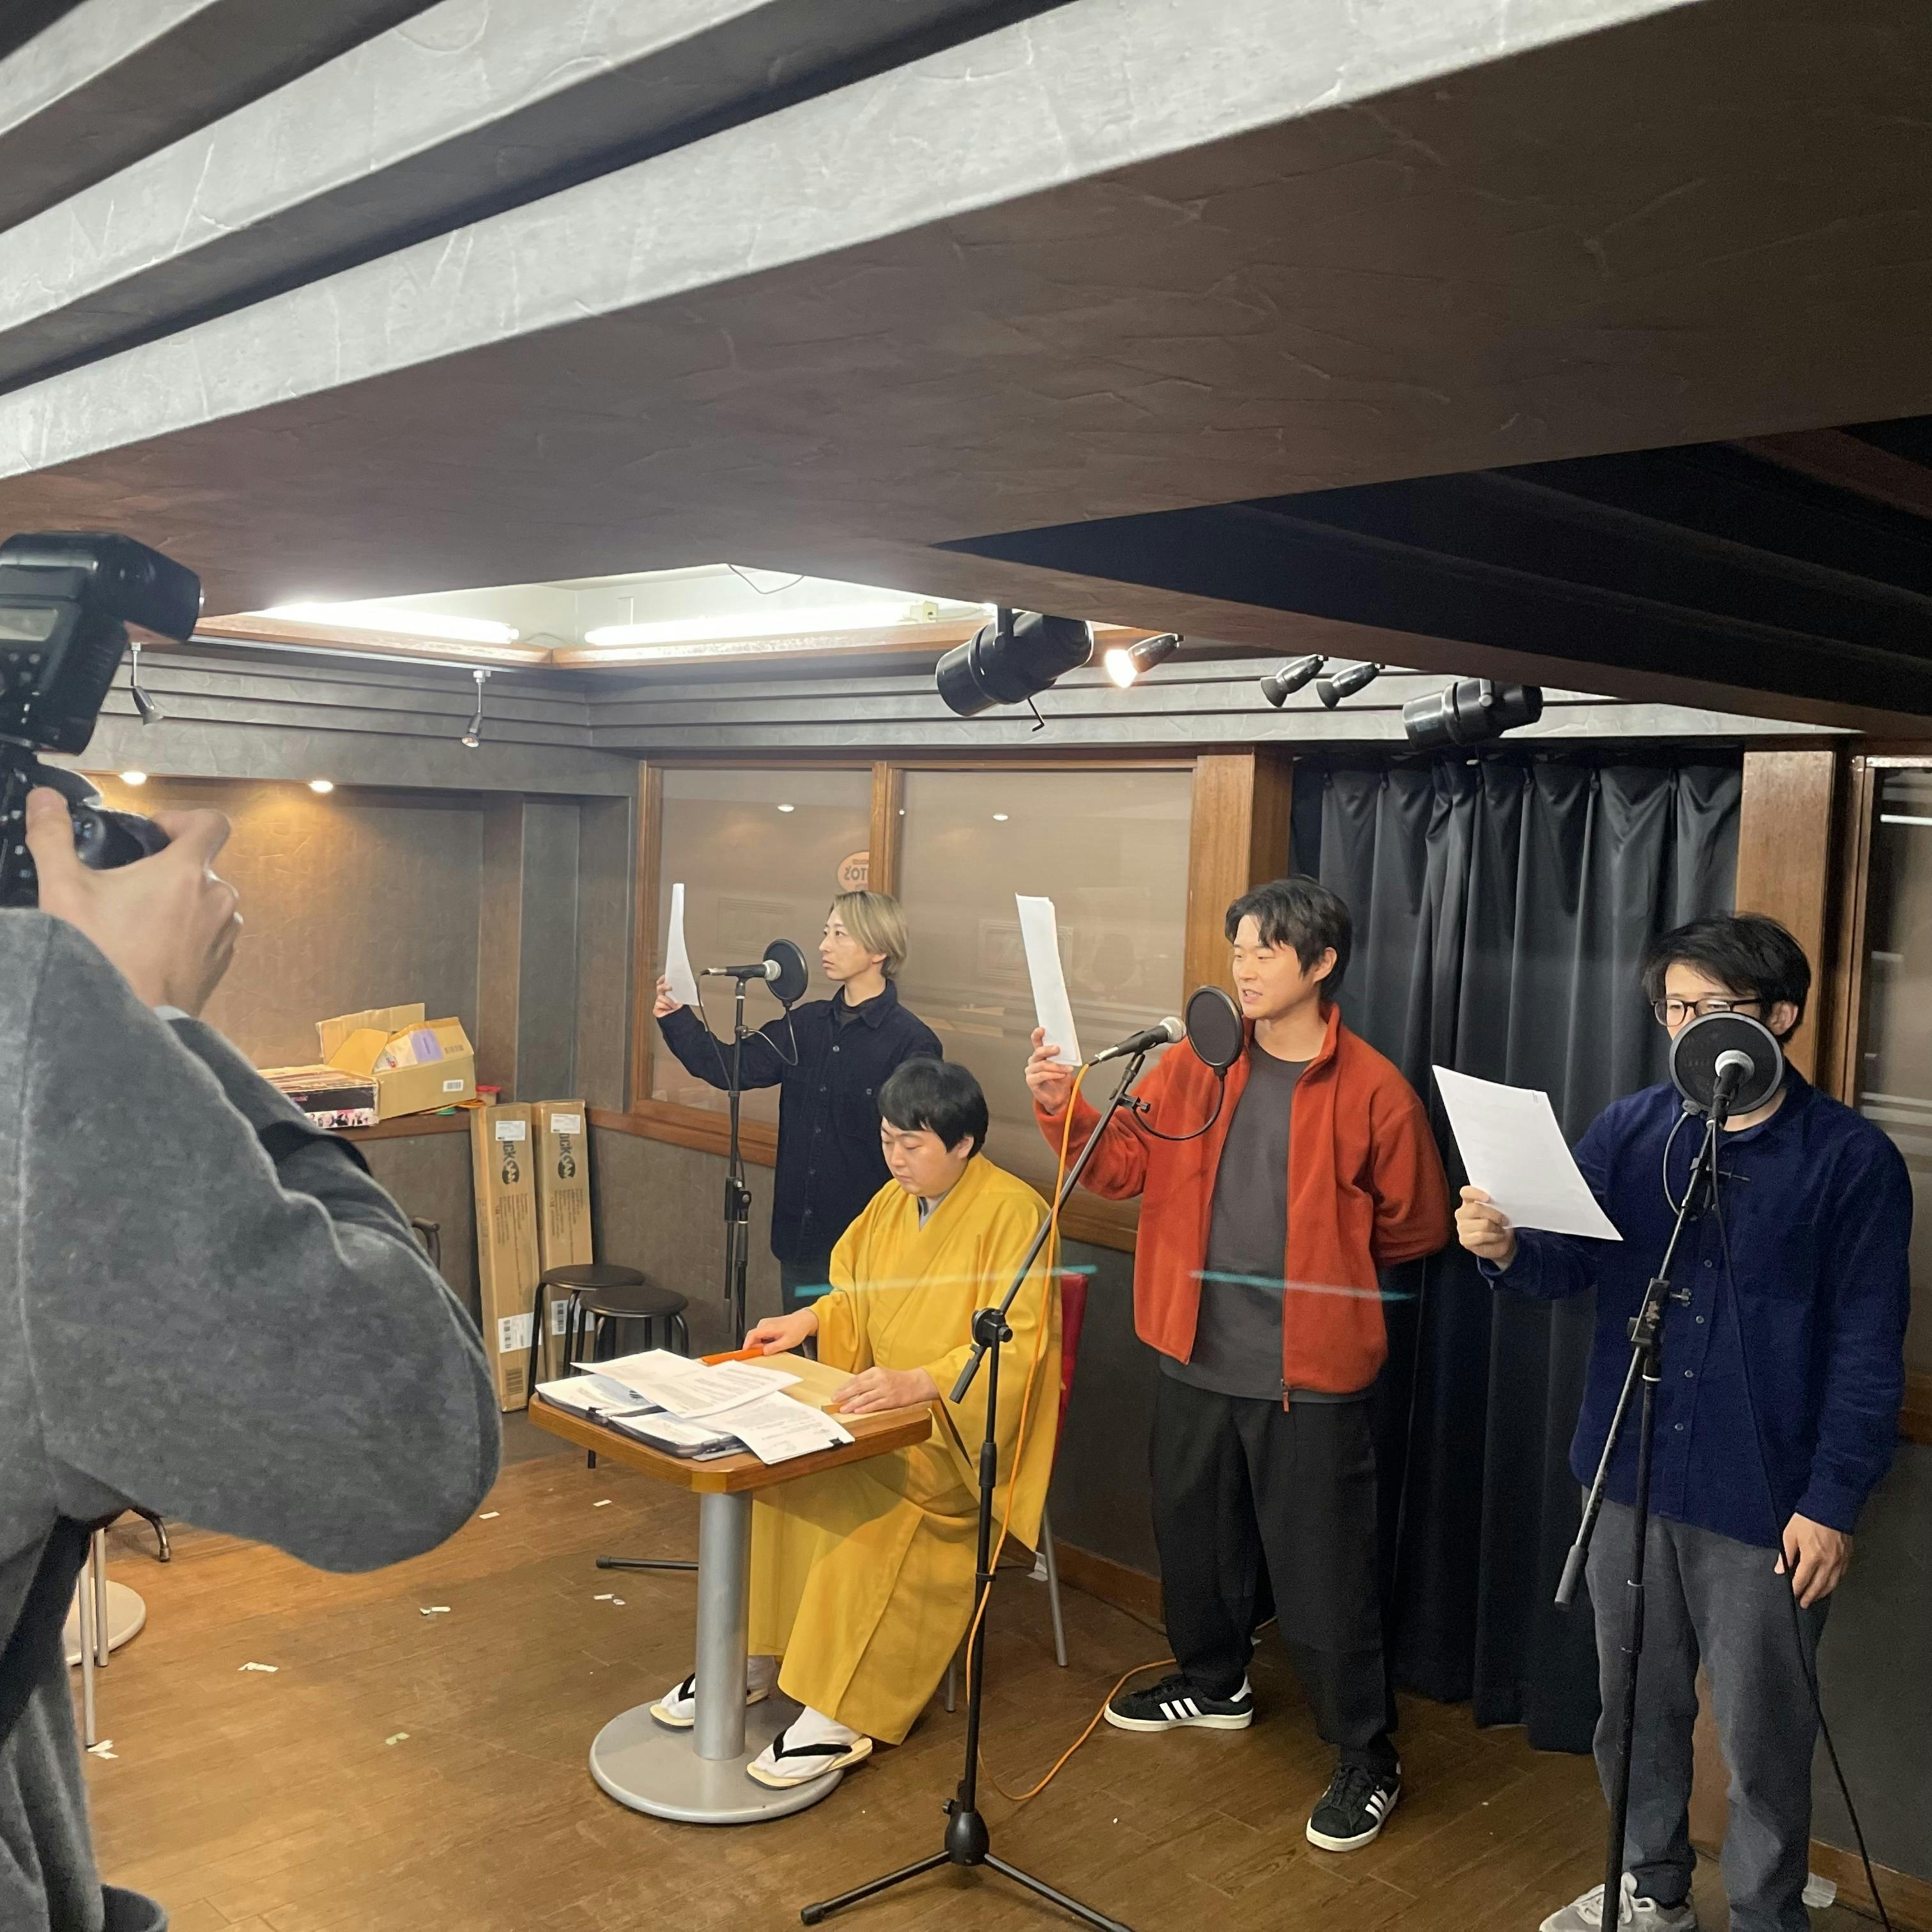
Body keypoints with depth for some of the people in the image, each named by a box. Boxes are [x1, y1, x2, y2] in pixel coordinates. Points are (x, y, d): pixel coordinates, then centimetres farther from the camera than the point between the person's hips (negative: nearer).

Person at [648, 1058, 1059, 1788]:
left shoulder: (1012, 1212, -16)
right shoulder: (893, 1201, 8)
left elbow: (1015, 1346, -23)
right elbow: (858, 1295, 22)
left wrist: (918, 1383, -35)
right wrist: (809, 1321, 1)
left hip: (967, 1422, -7)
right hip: (886, 1406, 7)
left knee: (859, 1491, -31)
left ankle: (842, 1710, -21)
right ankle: (754, 1656, -5)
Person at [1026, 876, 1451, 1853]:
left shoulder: (1371, 1090, -10)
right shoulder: (1193, 1066, 2)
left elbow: (1418, 1225, -1)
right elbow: (1123, 1166, 0)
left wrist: (1320, 1262, 4)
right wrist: (1062, 1108, -15)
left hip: (1309, 1371, -5)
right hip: (1197, 1358, 5)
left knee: (1321, 1571, 4)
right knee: (1194, 1533, 22)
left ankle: (1366, 1758, 23)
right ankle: (1213, 1682, 47)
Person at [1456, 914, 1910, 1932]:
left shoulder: (1854, 1159, -10)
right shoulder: (1628, 1130, 1)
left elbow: (1869, 1351, -9)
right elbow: (1573, 1260, -5)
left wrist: (1833, 1502, -12)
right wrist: (1506, 1247, -28)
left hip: (1765, 1499, -4)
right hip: (1630, 1474, 4)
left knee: (1761, 1736, 11)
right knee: (1634, 1703, 20)